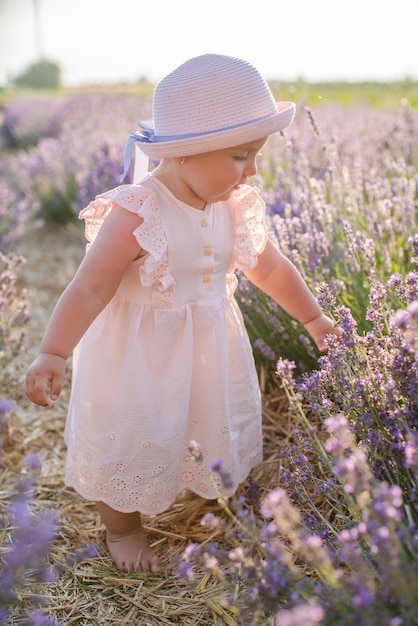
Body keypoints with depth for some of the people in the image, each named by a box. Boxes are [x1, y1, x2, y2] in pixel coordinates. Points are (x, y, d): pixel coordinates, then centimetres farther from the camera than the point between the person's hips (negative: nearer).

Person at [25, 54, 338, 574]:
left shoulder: (233, 206, -7)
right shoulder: (135, 214, -27)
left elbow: (269, 266, 7)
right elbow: (90, 288, -27)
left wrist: (312, 318, 16)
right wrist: (53, 354, -38)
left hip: (211, 350, 6)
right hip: (139, 357, -6)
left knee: (222, 428, 21)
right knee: (129, 442, 11)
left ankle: (211, 495, 51)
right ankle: (122, 528, 39)